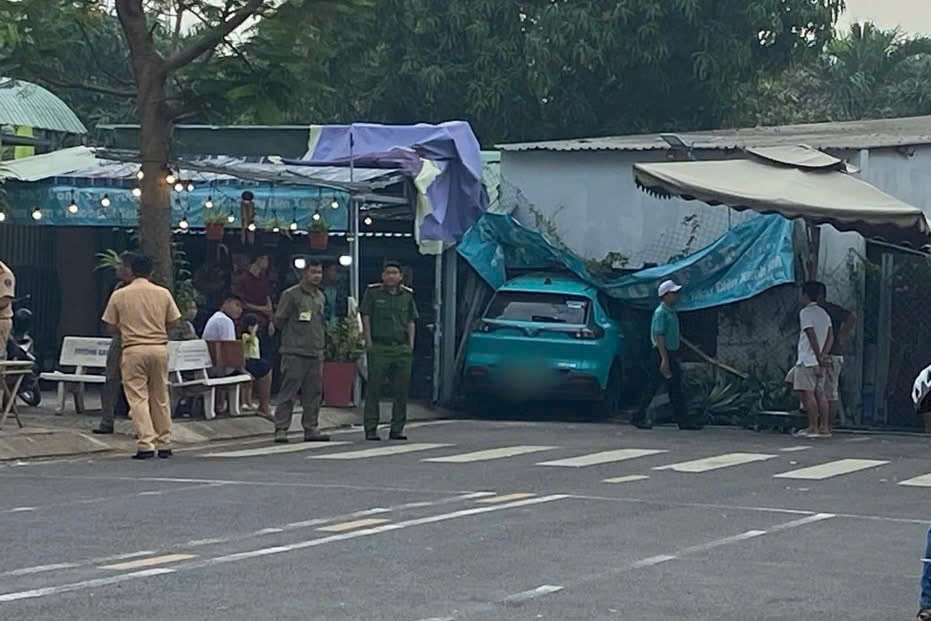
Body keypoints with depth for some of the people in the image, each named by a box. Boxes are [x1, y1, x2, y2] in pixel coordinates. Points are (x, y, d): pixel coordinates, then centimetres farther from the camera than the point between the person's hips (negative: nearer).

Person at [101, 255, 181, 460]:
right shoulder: (163, 293, 2)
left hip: (133, 349, -2)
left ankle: (145, 444, -11)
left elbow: (112, 327, 3)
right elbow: (172, 322, 7)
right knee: (160, 398, 12)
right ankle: (164, 443, 16)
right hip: (159, 348, 2)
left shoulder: (119, 295, -1)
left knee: (138, 398, -1)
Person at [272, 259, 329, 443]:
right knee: (288, 392, -6)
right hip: (295, 352, -6)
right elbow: (279, 320, -3)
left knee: (313, 392, 7)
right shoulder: (291, 295, -5)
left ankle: (311, 428, 13)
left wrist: (320, 340, 13)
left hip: (316, 352, 7)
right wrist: (292, 335, 4)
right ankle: (281, 429, -4)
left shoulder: (320, 296, 15)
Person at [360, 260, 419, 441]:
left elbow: (411, 322, 16)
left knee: (402, 390, 3)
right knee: (373, 389, -3)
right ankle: (371, 430, 1)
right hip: (379, 347, -3)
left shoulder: (407, 295, 12)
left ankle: (397, 429, 11)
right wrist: (369, 343, -4)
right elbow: (366, 319, 2)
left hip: (402, 349, 3)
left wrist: (411, 345, 7)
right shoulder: (373, 292, 3)